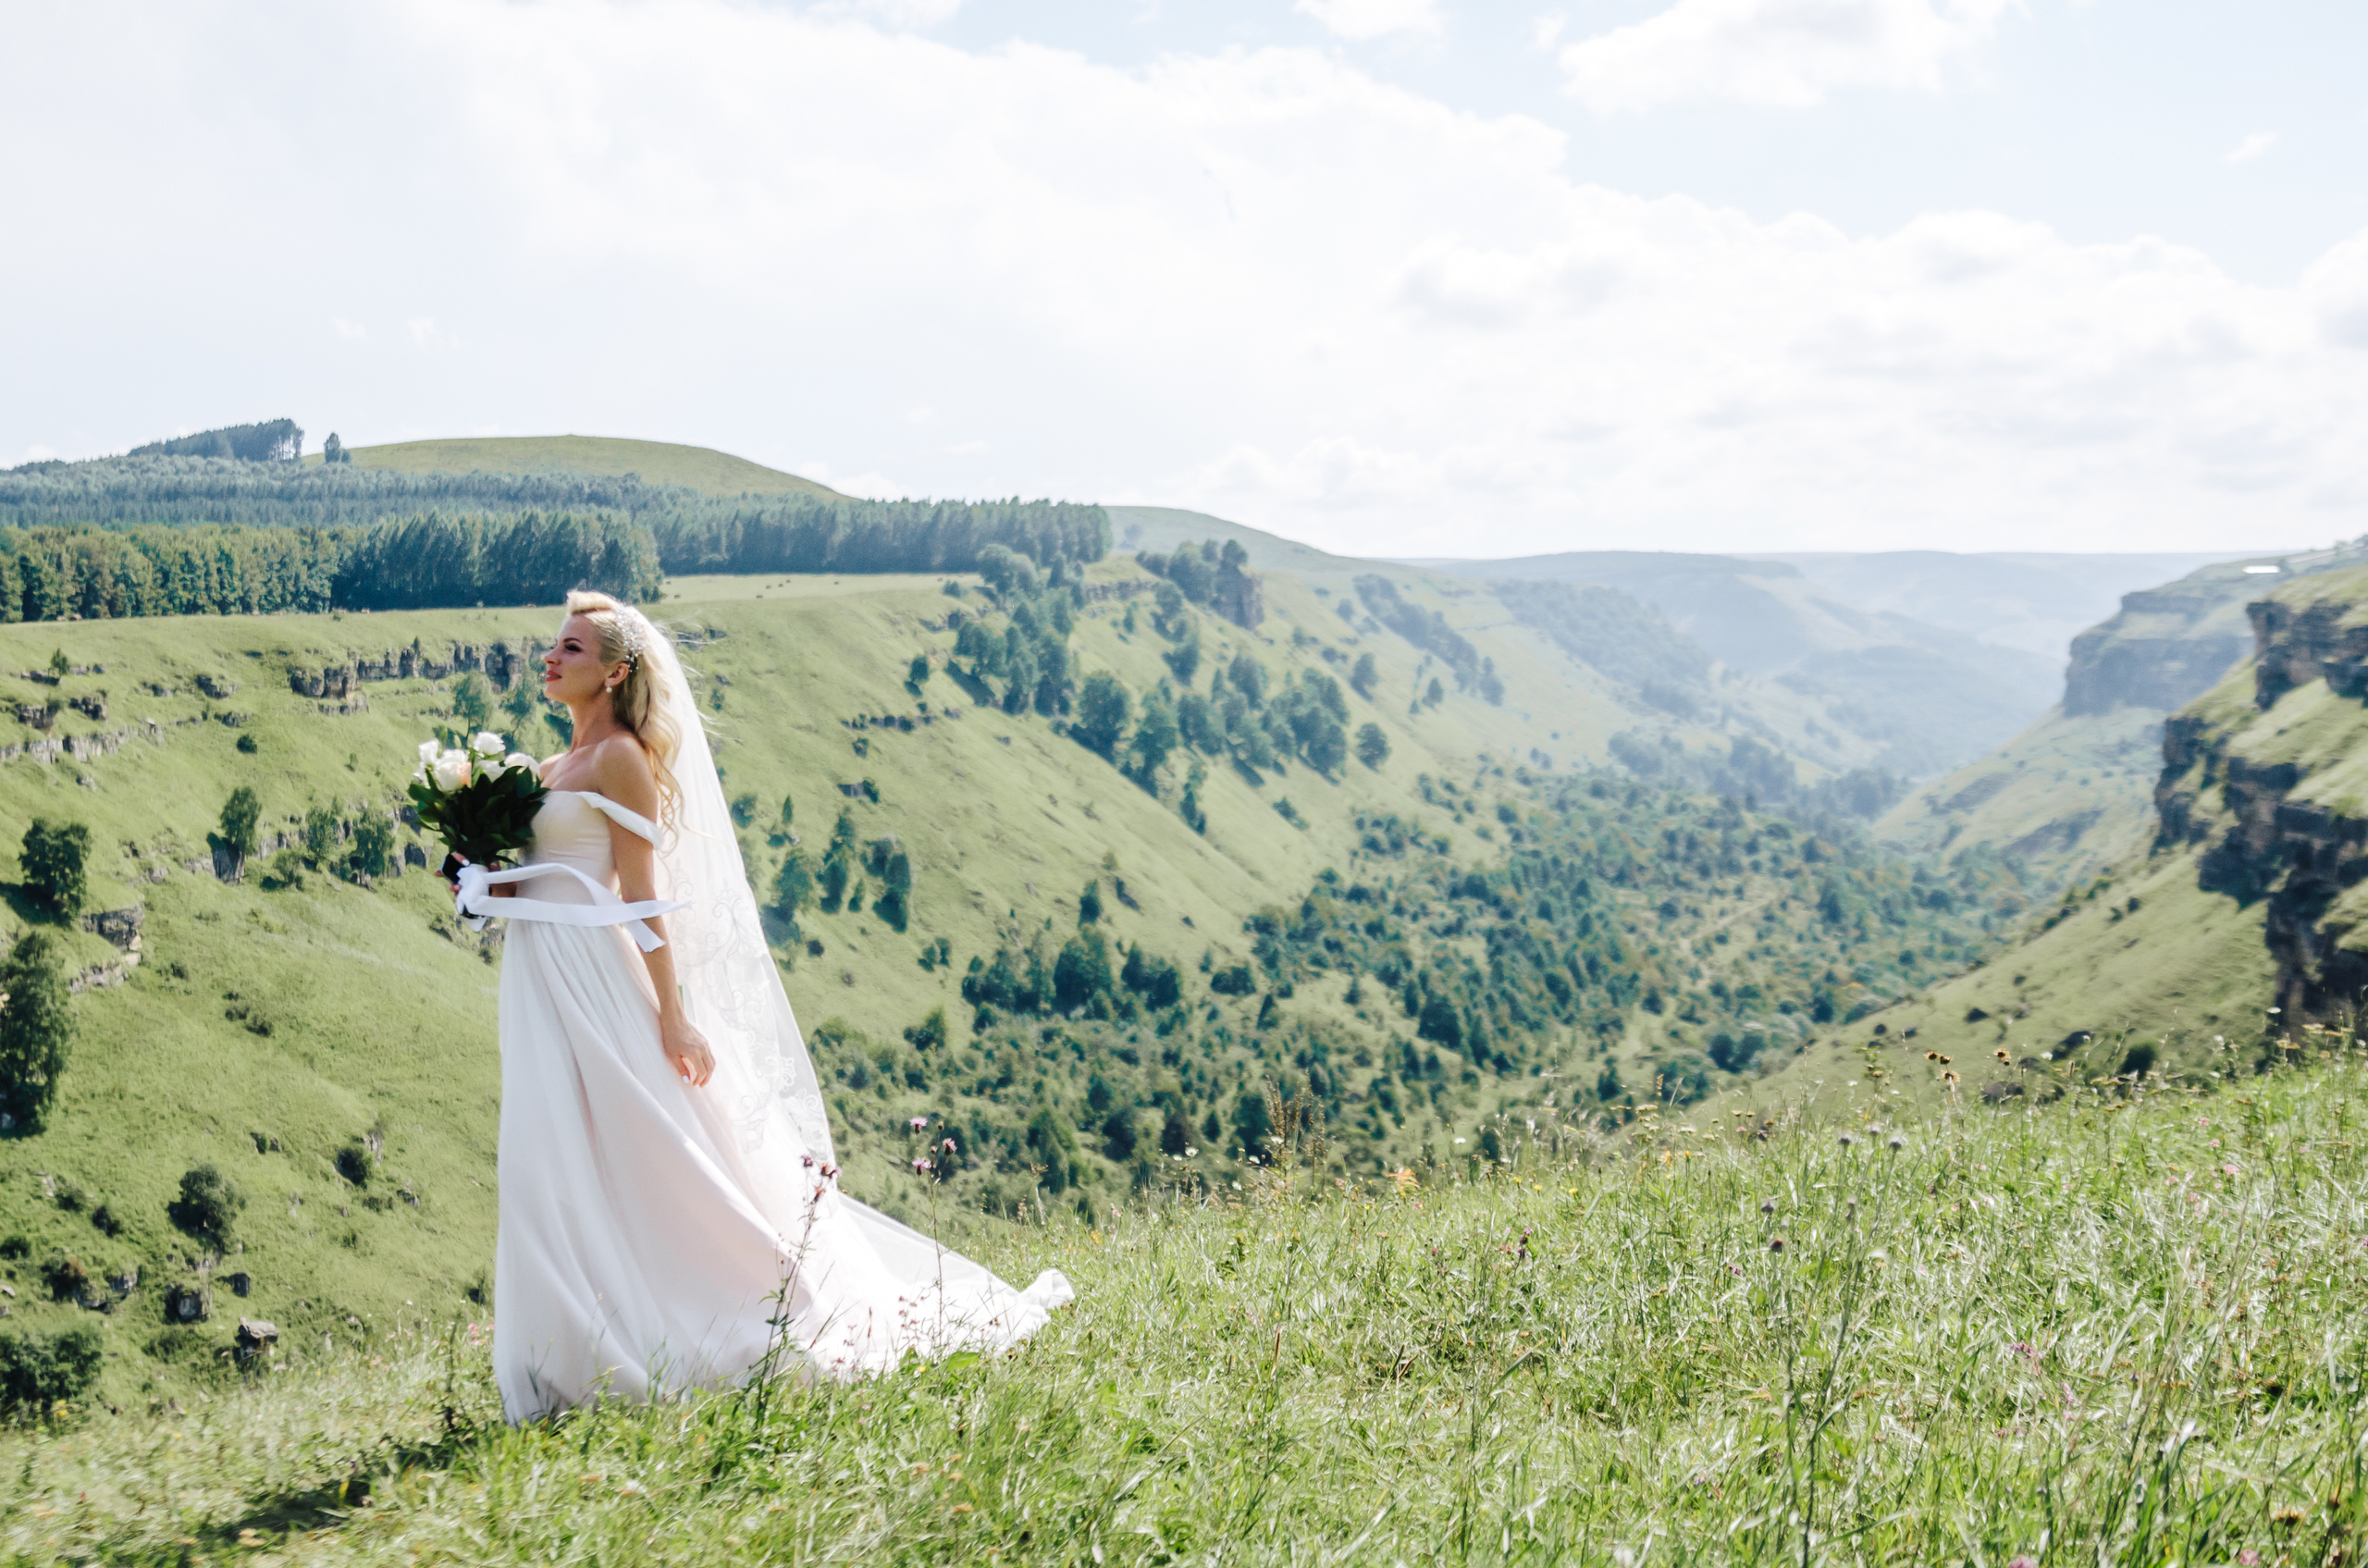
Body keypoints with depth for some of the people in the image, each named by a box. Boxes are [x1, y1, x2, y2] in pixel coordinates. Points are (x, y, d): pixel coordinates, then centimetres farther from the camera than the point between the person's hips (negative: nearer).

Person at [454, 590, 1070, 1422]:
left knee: (662, 1162, -6)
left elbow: (642, 894, -14)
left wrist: (671, 1013, -17)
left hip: (600, 979, -9)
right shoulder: (556, 768, 17)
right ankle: (585, 1362, 16)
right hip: (542, 979, 9)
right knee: (554, 1174, 8)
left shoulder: (619, 757, -8)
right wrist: (493, 887, 3)